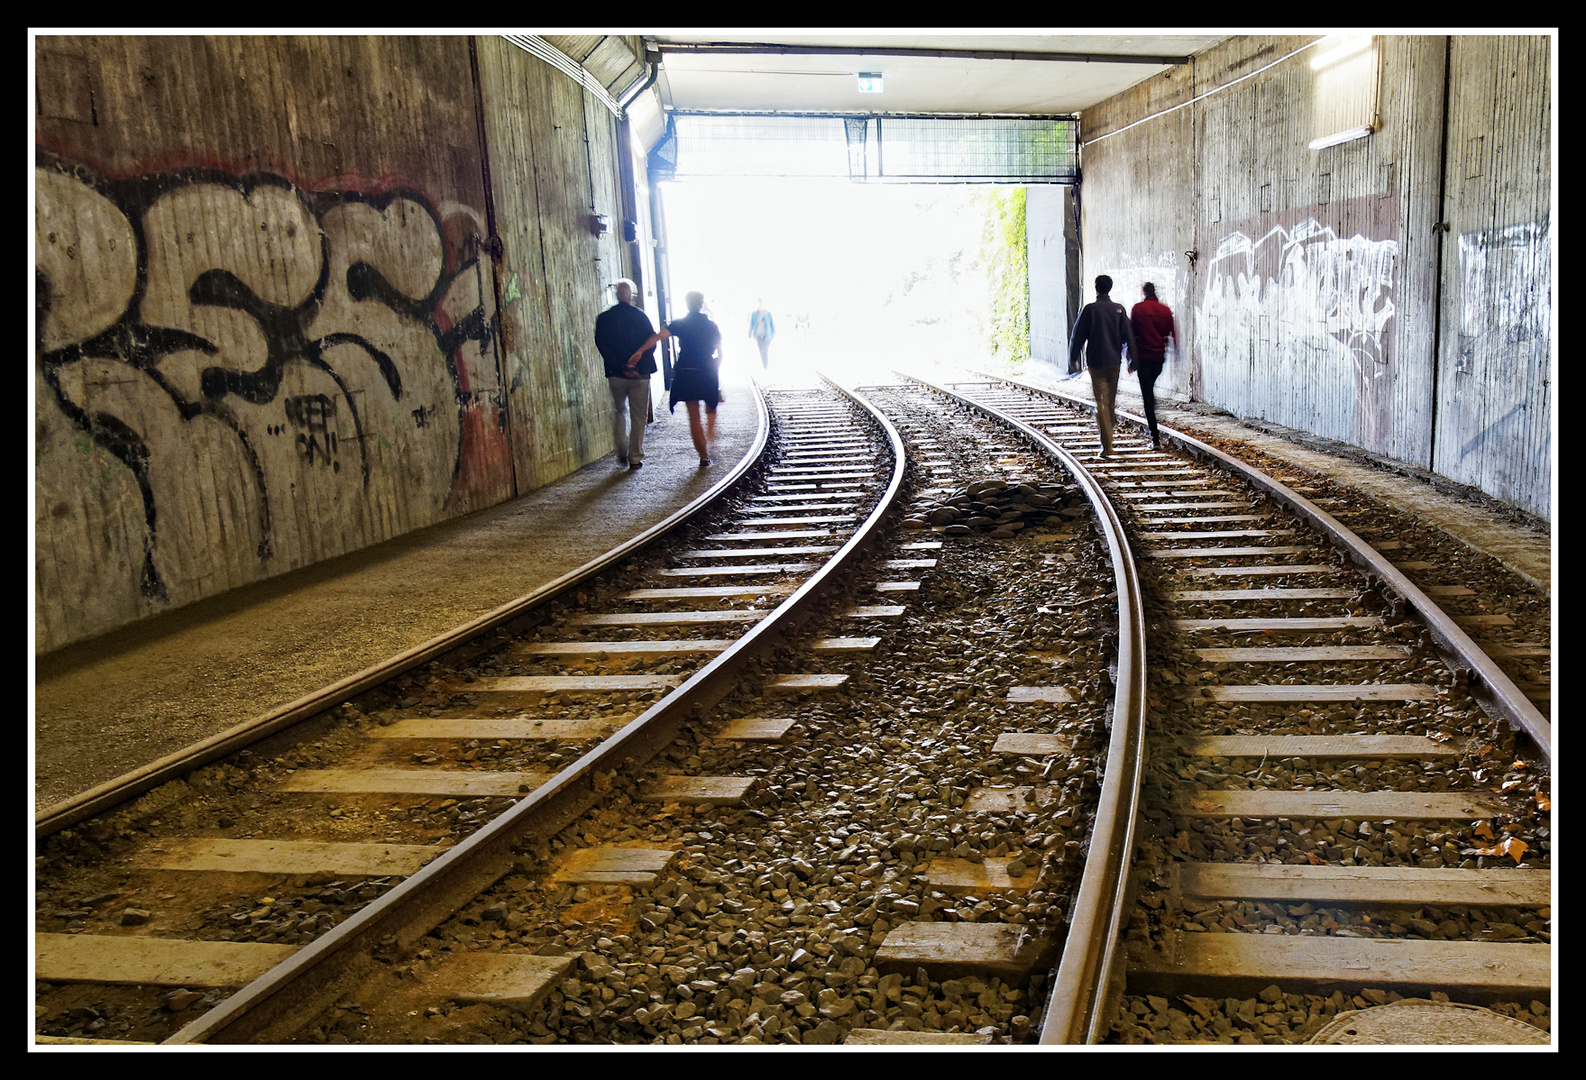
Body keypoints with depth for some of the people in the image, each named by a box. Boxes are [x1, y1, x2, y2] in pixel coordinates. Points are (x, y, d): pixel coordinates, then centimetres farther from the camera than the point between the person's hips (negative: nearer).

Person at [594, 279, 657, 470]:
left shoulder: (603, 318, 0)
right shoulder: (640, 315, -2)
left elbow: (601, 346, -7)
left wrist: (620, 367, -9)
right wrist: (640, 362, -3)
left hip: (616, 374, 1)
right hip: (640, 374, -1)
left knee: (620, 411, 18)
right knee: (639, 415, 7)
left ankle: (622, 455, 10)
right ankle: (635, 457, 7)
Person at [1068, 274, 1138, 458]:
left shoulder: (1090, 309, -7)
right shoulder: (1119, 309, 1)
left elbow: (1079, 336, -4)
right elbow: (1128, 335, 2)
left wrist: (1073, 359, 5)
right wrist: (1132, 358, 10)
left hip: (1096, 362, -3)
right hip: (1114, 362, 3)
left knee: (1102, 402, -4)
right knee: (1111, 401, 17)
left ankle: (1107, 446, -12)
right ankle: (1107, 436, 28)